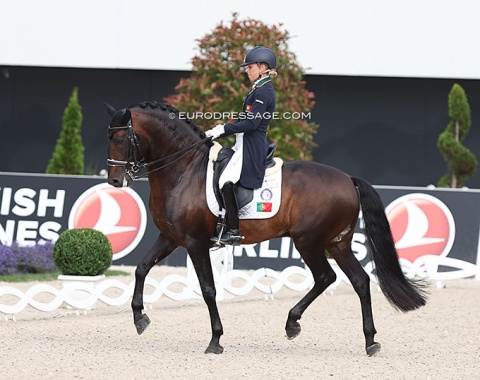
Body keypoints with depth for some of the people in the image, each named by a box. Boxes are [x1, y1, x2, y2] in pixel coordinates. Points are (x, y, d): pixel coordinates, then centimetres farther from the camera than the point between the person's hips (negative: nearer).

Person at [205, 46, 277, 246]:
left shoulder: (264, 91, -14)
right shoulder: (259, 90, 18)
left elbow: (251, 123, -22)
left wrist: (223, 130, -17)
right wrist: (222, 129, 12)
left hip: (252, 146, -11)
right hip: (246, 144, 11)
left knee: (226, 180, -21)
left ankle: (233, 231, -20)